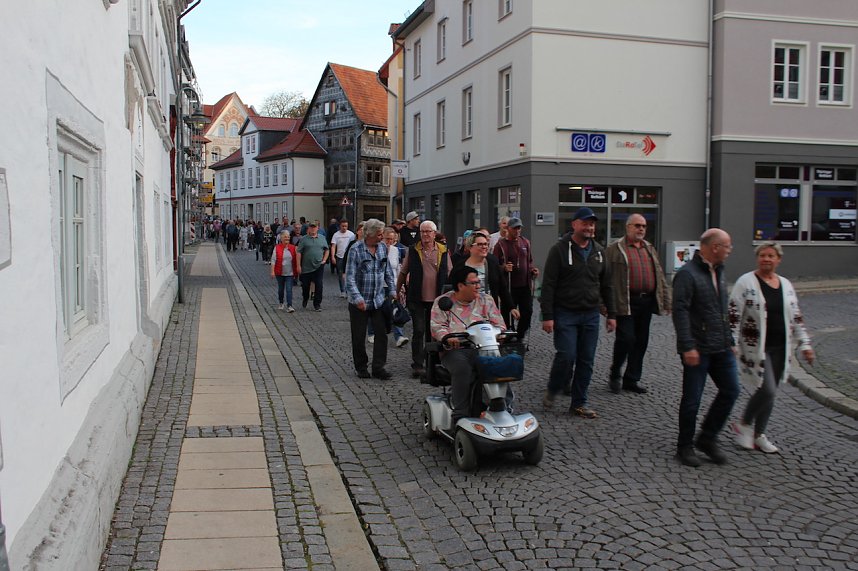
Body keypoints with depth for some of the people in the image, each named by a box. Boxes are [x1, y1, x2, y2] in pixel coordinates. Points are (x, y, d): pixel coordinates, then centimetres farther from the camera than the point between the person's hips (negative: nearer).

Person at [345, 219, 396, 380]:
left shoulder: (383, 247, 3)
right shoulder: (356, 250, -13)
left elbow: (388, 271, 14)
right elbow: (350, 277, -16)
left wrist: (392, 291, 10)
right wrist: (358, 298, -24)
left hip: (379, 299, 4)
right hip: (359, 302, -4)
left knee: (382, 333, -2)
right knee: (359, 337, 6)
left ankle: (378, 368, 6)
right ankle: (361, 368, 21)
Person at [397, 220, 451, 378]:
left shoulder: (443, 251, 4)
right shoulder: (413, 250, 1)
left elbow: (449, 273, 10)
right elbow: (403, 272, 8)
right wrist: (397, 291, 8)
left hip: (437, 298, 2)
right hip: (417, 298, -2)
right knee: (418, 331, -5)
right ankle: (417, 365, -1)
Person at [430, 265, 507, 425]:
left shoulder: (486, 300, 18)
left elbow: (499, 324, 13)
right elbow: (436, 326, 0)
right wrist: (448, 337, -22)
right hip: (454, 350, -2)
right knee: (462, 368, -36)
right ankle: (460, 417, -30)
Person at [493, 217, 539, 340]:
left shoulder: (525, 242, 13)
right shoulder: (501, 244, -2)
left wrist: (533, 269, 2)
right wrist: (504, 268, -23)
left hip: (525, 285, 4)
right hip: (509, 287, -4)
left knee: (527, 312, 3)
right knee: (508, 314, -1)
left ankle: (520, 337, 20)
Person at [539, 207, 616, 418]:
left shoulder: (599, 251, 11)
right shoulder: (560, 249, -6)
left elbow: (606, 285, 17)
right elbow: (548, 285, -9)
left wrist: (611, 313, 12)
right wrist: (547, 316, -14)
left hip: (590, 315, 5)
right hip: (565, 314, -5)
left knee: (586, 361, 6)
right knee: (567, 356, -11)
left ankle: (579, 403, 17)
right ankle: (552, 390, 16)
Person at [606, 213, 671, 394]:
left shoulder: (650, 249, 18)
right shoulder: (615, 250, -2)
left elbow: (660, 277, 18)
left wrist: (666, 301, 12)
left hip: (647, 302, 6)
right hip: (626, 303, -6)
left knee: (641, 341, 9)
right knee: (626, 338, -10)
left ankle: (631, 380, 19)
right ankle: (615, 374, 12)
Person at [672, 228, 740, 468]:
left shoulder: (718, 272, 14)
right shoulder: (687, 274, -14)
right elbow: (680, 311, -19)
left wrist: (730, 340, 20)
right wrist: (687, 347, -23)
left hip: (721, 348, 8)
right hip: (698, 349, -8)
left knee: (730, 390, 8)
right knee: (692, 399, 1)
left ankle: (707, 439, 22)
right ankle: (685, 446, 17)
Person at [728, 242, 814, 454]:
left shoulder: (786, 285, 11)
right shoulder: (746, 282, -8)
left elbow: (796, 317, 17)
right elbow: (733, 316, -11)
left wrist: (804, 344, 14)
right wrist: (731, 344, -16)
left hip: (779, 348, 6)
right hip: (756, 348, -6)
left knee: (769, 392, 10)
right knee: (767, 390, -12)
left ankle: (759, 434, 23)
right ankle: (743, 425, 10)